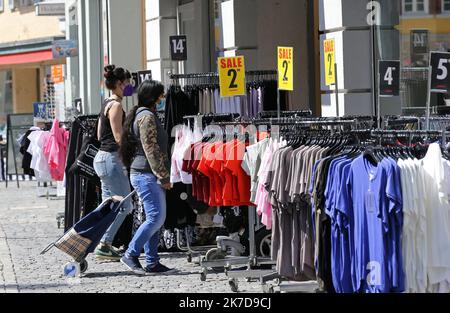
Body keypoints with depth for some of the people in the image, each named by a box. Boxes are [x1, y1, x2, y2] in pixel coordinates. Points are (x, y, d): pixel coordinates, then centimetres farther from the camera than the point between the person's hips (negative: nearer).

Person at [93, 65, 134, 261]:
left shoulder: (107, 104, 16)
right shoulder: (116, 105, -14)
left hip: (102, 158, 10)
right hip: (111, 159, -10)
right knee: (124, 206, -7)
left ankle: (104, 245, 14)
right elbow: (119, 137, -19)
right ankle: (104, 245, -8)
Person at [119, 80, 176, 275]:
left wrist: (162, 176, 23)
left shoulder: (142, 115, 20)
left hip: (145, 175, 11)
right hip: (146, 174, -11)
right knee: (156, 217, -12)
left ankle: (152, 263, 9)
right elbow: (151, 150, -18)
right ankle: (131, 255, -8)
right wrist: (164, 177, -16)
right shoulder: (147, 116, -13)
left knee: (156, 218, 9)